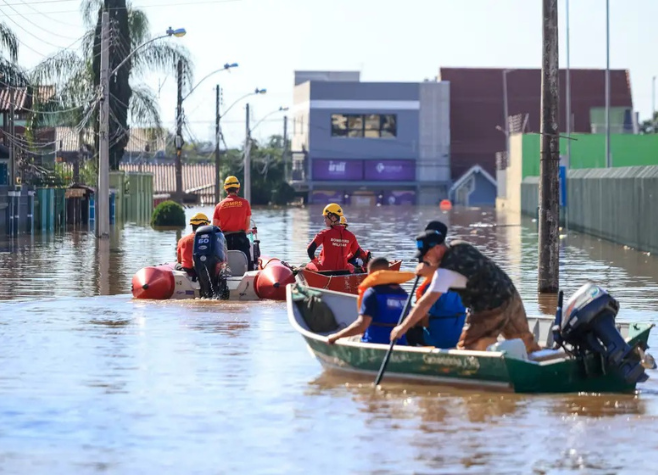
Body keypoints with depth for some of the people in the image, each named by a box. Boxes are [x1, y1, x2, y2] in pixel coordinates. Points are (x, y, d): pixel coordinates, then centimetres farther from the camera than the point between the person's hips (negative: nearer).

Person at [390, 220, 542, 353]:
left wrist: (403, 327, -21)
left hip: (491, 310, -9)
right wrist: (430, 270, 0)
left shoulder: (447, 269, -21)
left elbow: (426, 303, -24)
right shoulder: (459, 246, 2)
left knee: (466, 349, 1)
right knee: (527, 344, 18)